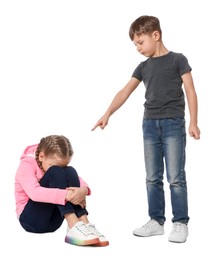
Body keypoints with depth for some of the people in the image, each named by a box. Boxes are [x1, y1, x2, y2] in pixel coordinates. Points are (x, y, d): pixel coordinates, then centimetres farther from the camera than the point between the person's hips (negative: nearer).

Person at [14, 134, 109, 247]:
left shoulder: (58, 162, 7)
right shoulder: (26, 165, -13)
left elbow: (77, 180, -5)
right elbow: (34, 192, -33)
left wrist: (83, 190, -31)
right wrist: (65, 195, -43)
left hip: (53, 221, 6)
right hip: (30, 219, -6)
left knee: (70, 172, -17)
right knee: (55, 172, -26)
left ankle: (84, 223, -29)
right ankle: (73, 225, -39)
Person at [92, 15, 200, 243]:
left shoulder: (177, 60, 1)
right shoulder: (143, 67, 14)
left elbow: (190, 91, -1)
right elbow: (125, 92, 9)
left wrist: (193, 122, -8)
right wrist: (107, 115, -1)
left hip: (173, 124, -5)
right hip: (150, 124, 5)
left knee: (175, 178, -5)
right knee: (152, 178, 6)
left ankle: (180, 223, 3)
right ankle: (156, 221, 14)